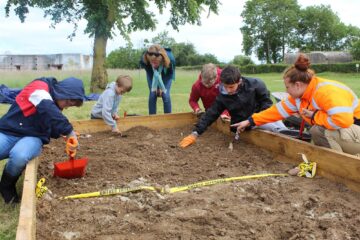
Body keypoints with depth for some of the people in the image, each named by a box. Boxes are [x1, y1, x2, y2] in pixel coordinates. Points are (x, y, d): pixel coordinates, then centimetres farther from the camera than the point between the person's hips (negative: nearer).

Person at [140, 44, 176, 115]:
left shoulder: (170, 59, -39)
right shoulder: (144, 60, -37)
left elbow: (170, 73, -19)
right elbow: (149, 73, -16)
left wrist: (163, 87, -20)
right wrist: (153, 87, -22)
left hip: (166, 75, -1)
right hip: (153, 75, 1)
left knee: (165, 95, -12)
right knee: (152, 95, -10)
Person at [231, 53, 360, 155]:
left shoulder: (325, 92, -28)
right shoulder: (299, 96, 1)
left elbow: (343, 119, -39)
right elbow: (279, 110, 5)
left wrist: (315, 116, -24)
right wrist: (251, 121, 4)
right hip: (340, 133, 9)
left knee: (318, 130, -29)